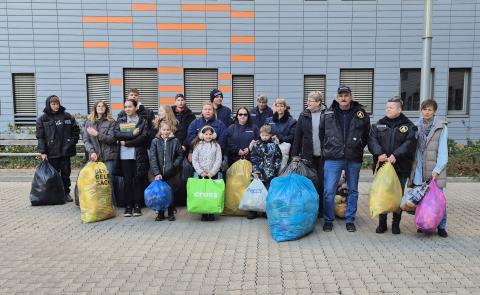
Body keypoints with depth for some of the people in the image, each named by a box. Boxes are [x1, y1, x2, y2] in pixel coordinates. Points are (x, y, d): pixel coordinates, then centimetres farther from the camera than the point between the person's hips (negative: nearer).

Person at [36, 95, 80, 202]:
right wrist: (42, 152, -9)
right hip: (51, 152, -2)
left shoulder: (67, 116, 6)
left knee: (66, 173, 9)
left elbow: (76, 130, 13)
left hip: (65, 151, 2)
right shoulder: (43, 119, 0)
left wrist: (73, 142, 1)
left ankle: (66, 192, 19)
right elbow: (40, 136, -3)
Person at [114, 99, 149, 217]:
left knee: (138, 180, 1)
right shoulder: (120, 121, 12)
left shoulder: (142, 121, 5)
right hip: (125, 156, 2)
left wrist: (126, 142, -10)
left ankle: (137, 206, 11)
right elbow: (116, 134, -4)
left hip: (139, 155, -2)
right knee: (127, 181, 3)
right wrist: (132, 134, -14)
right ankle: (128, 206, 11)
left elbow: (144, 137, -9)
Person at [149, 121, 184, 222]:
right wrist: (156, 173, -15)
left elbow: (180, 155, 5)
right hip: (159, 173, 1)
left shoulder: (175, 141, 0)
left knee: (171, 193, 6)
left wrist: (174, 165, -9)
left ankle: (171, 213, 20)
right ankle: (160, 213, 20)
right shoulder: (155, 141, 0)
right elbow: (153, 158, -6)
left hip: (171, 173, -1)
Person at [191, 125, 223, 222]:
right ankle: (204, 214, 10)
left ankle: (211, 213, 10)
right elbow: (194, 160, 0)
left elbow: (218, 160, -4)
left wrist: (212, 172, -12)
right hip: (201, 174, 1)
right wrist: (200, 172, -9)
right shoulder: (198, 145, 3)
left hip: (213, 173, 0)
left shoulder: (216, 146, 2)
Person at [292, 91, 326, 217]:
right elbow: (298, 135, 4)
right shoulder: (304, 115, 4)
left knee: (322, 183, 7)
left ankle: (321, 210, 21)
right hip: (308, 155, 2)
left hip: (323, 155, -1)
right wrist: (295, 154, 0)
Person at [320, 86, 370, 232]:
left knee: (353, 191, 11)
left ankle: (350, 220, 25)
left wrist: (358, 148, 8)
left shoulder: (361, 114, 2)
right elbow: (321, 134, 12)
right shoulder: (328, 114, 2)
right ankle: (328, 220, 13)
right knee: (328, 191, -3)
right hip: (333, 159, -1)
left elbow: (366, 135, 11)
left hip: (354, 159, 1)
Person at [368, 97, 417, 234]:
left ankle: (396, 223, 22)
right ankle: (382, 223, 18)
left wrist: (396, 155, -23)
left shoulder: (408, 126, 2)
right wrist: (379, 153, -21)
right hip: (381, 166, 2)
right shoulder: (378, 125, 9)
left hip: (401, 167, -2)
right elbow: (372, 140, -3)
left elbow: (410, 143, -11)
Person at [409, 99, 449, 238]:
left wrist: (437, 169, -14)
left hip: (434, 170, -3)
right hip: (419, 170, 3)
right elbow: (413, 148, 9)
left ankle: (441, 226, 14)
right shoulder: (417, 127, 10)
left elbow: (442, 150, -6)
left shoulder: (441, 127, -2)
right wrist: (413, 167, 2)